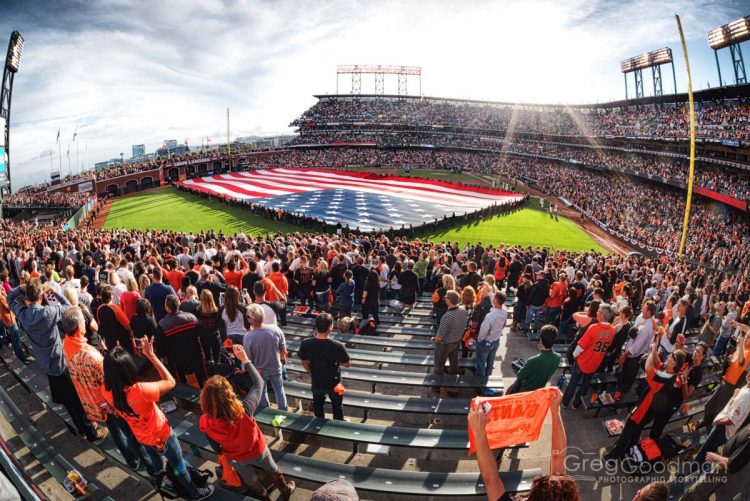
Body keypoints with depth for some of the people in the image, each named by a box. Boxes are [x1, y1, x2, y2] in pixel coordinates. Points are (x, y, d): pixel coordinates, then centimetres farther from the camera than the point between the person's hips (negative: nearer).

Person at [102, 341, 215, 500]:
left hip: (141, 436, 5)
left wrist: (112, 359, -13)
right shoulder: (140, 390, -45)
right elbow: (170, 382, -30)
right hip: (161, 436, -5)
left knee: (154, 460, 37)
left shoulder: (106, 391, -26)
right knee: (178, 465, 21)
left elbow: (110, 375, -1)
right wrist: (151, 355, -31)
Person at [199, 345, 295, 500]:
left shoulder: (205, 423, -33)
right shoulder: (243, 410, -41)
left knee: (251, 482, 32)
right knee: (273, 470, 32)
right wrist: (245, 360, -18)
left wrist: (224, 454, 10)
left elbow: (216, 447, -12)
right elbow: (258, 383, -24)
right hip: (257, 451, -1)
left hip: (235, 459, 1)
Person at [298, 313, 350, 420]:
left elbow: (304, 363, -7)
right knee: (337, 407, 26)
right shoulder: (337, 346, -30)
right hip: (334, 383, -2)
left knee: (318, 407, 28)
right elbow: (347, 364, -15)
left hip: (316, 383, 2)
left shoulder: (306, 344, -23)